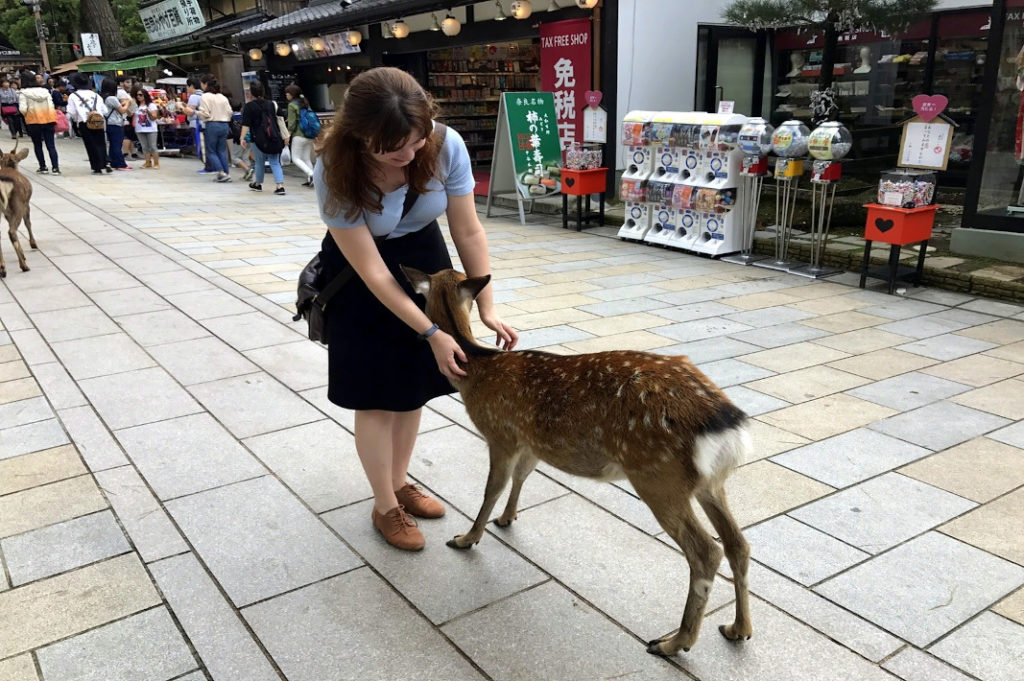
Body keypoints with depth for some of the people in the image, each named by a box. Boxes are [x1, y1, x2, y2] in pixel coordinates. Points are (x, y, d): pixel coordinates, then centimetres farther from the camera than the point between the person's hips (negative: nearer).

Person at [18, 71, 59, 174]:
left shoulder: (23, 93, -6)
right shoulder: (45, 91, 6)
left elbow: (23, 109, -12)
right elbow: (51, 106, 4)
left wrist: (26, 115, 8)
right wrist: (52, 118, 12)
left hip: (33, 122, -3)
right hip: (48, 120, 3)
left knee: (37, 145, 12)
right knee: (51, 145, 3)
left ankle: (43, 167, 12)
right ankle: (55, 167, -7)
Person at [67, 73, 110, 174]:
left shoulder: (73, 96, 6)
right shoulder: (95, 95, 13)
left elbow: (71, 113, 1)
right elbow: (105, 111, 11)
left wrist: (76, 120, 19)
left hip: (84, 123, -2)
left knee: (91, 146, 3)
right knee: (101, 144, 10)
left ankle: (97, 167, 1)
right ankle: (105, 163, -6)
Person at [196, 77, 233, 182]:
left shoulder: (206, 97, -5)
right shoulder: (224, 98, 10)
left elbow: (204, 113, -10)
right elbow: (229, 112, 11)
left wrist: (195, 112, 7)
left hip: (212, 125, -5)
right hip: (224, 125, 5)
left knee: (211, 151, 3)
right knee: (222, 151, 10)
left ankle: (221, 172, -10)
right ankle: (227, 173, 5)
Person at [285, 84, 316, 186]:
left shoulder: (292, 105, -8)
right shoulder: (305, 103, 12)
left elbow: (292, 122, -11)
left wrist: (288, 135, -5)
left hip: (299, 135, -7)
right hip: (310, 136, 7)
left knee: (296, 158, -1)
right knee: (307, 158, 12)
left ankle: (310, 174, -19)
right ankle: (310, 180, 6)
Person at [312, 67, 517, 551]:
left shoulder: (446, 147, -25)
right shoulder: (335, 172, -31)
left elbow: (468, 231, -14)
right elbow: (372, 271, -27)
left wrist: (486, 308, -16)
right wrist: (431, 334, -27)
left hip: (424, 260, 4)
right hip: (361, 279, -3)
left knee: (415, 384, 13)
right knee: (377, 396, 2)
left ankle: (400, 483, 35)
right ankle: (385, 507, 21)